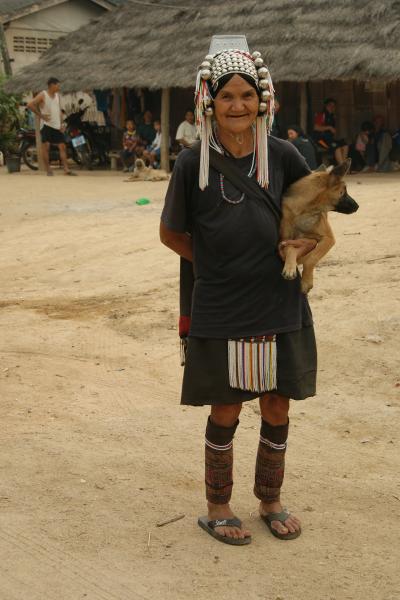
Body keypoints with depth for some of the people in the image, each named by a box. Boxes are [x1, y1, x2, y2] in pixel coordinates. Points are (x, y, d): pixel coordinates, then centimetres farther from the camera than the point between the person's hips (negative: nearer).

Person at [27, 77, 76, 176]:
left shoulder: (57, 95, 13)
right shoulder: (43, 95, -7)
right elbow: (30, 105, -14)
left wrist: (61, 123, 8)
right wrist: (41, 115, -13)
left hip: (57, 126, 6)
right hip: (46, 124, -6)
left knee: (62, 146, 1)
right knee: (46, 146, -4)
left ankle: (66, 169, 1)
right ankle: (48, 170, 1)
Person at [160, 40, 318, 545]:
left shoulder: (281, 155, -4)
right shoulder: (193, 163, -8)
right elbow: (170, 234, 4)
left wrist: (309, 244, -3)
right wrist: (215, 265, 1)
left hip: (280, 309, 2)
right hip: (220, 312, -2)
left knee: (276, 411, 13)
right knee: (225, 413, 10)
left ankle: (270, 501, 35)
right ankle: (217, 508, 30)